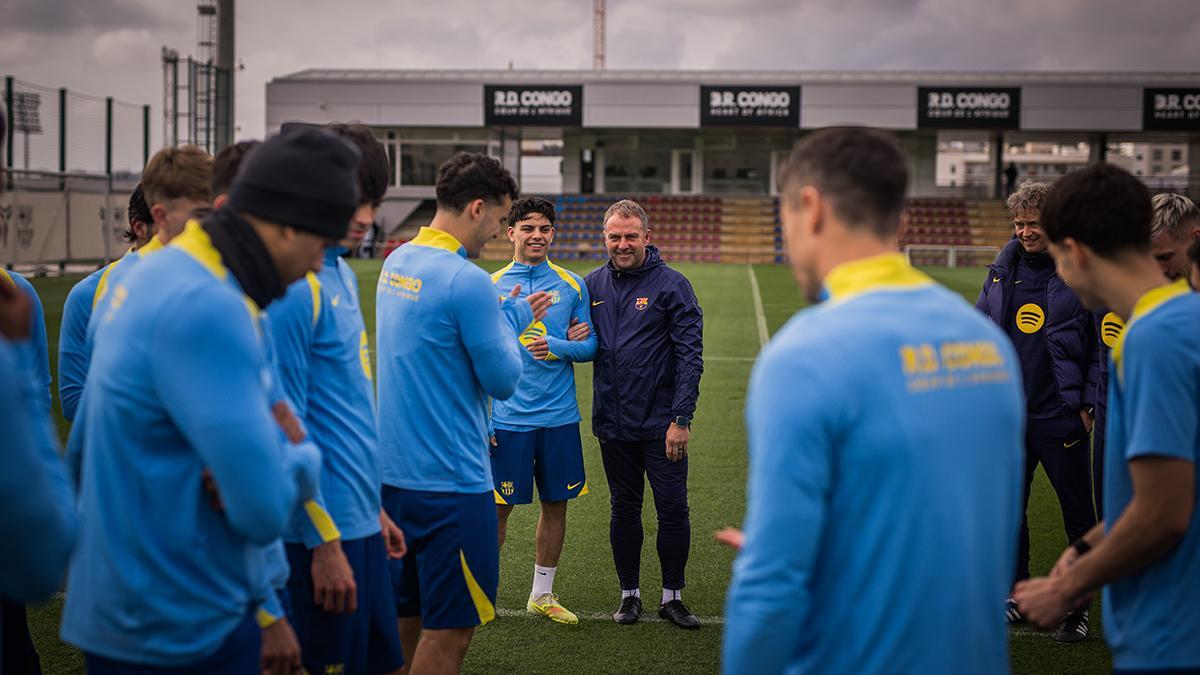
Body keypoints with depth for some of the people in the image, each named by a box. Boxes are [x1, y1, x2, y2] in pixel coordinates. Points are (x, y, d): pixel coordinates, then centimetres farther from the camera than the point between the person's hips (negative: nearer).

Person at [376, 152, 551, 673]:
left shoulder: (396, 263, 9)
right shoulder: (465, 280, -18)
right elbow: (503, 380, -12)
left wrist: (508, 316, 16)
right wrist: (512, 321, 5)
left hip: (393, 472, 9)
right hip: (449, 481, -9)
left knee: (405, 618, 17)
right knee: (448, 630, 0)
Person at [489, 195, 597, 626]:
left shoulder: (572, 285, 6)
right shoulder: (492, 287, 0)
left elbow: (590, 347, 5)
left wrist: (557, 345, -16)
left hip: (559, 417, 3)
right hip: (507, 418, -2)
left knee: (556, 504, 10)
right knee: (499, 508, 1)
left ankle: (542, 594, 24)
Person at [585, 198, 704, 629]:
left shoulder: (671, 285, -6)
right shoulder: (594, 285, 6)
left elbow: (690, 355, -8)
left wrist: (681, 418, -14)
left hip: (662, 423, -3)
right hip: (613, 423, 3)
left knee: (673, 509, 1)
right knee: (624, 509, 12)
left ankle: (672, 597, 15)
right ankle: (629, 594, 24)